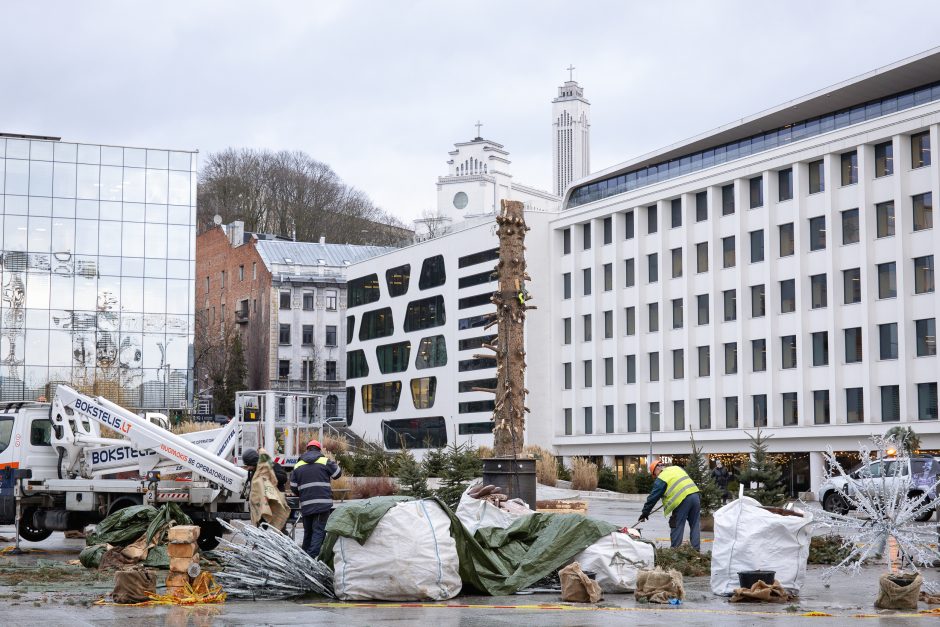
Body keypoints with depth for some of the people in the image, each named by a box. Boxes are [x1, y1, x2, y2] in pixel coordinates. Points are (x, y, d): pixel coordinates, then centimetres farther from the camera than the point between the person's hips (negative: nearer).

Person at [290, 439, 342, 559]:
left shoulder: (298, 465, 10)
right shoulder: (325, 461, -1)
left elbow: (293, 486, 11)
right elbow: (338, 473, 9)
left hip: (306, 505, 4)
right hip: (323, 503, -4)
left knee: (308, 531, 16)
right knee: (319, 530, -6)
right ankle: (312, 556, -18)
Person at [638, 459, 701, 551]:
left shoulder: (661, 479, 0)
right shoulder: (677, 468, 20)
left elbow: (653, 497, 1)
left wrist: (645, 512, 8)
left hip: (682, 500, -7)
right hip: (695, 494, 7)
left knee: (677, 527, 3)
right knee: (695, 526, 12)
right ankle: (696, 549, 14)